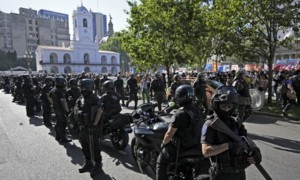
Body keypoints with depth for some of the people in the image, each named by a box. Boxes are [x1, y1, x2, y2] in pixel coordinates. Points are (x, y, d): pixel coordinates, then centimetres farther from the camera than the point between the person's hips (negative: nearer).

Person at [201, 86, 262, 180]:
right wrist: (229, 145, -27)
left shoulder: (235, 121, 2)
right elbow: (206, 151, -23)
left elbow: (247, 140, 9)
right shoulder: (210, 125, -17)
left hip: (240, 172, 6)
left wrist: (255, 150, -11)